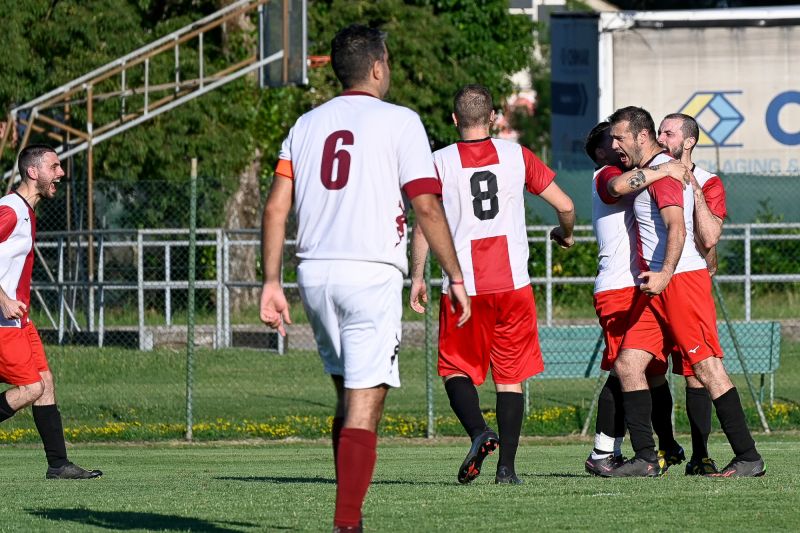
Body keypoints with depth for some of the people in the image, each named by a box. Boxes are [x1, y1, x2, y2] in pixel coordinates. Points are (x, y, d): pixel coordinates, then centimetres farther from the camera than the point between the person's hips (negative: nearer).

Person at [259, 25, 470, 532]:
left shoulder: (306, 125, 13)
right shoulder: (399, 122, 0)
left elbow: (276, 208, 7)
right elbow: (427, 207, -7)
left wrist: (272, 282, 9)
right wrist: (456, 277, 0)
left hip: (315, 273, 5)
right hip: (371, 274, -5)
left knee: (348, 396, 18)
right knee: (364, 406, -7)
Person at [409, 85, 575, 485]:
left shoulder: (440, 162, 0)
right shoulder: (517, 156, 3)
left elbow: (424, 223, -3)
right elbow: (565, 205, 6)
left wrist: (416, 278, 6)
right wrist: (565, 235, 27)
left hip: (462, 286, -1)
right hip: (513, 283, 1)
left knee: (456, 369, 11)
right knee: (510, 377, 9)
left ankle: (479, 432, -16)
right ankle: (507, 466, 4)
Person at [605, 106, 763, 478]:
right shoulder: (647, 172, 20)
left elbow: (677, 229, -22)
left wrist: (665, 274, -34)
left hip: (683, 279, -10)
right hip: (659, 285, 10)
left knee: (707, 367, -10)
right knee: (627, 364, 3)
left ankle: (749, 458, -9)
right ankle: (645, 458, 4)